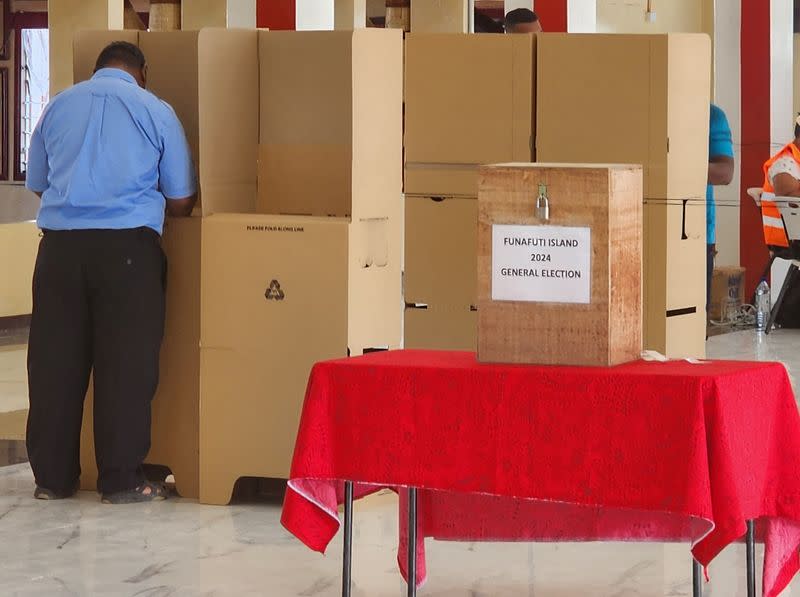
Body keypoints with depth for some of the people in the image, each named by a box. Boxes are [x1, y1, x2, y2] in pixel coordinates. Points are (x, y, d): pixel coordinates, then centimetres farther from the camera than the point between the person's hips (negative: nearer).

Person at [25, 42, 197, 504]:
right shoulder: (156, 111, 5)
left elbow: (37, 184, 23)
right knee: (126, 366, 1)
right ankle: (121, 480, 1)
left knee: (55, 362, 6)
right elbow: (181, 201, 7)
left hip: (61, 241, 3)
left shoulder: (59, 106, 14)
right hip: (127, 244, -3)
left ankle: (53, 477, 11)